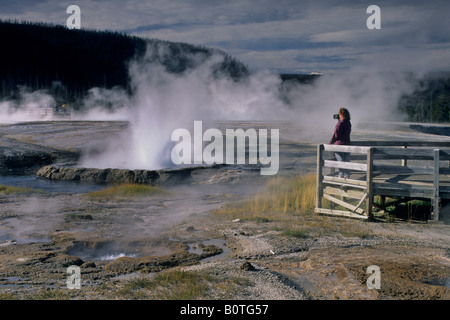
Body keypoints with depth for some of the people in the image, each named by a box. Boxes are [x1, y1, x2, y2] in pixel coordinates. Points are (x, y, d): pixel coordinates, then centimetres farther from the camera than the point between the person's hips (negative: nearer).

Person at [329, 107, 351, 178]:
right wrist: (339, 120, 16)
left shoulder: (340, 123, -17)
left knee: (340, 161, -2)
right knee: (347, 161, 11)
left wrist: (331, 142, 2)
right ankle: (347, 175, 16)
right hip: (347, 143, 7)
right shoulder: (348, 123, 6)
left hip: (339, 144, -7)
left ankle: (341, 176, 0)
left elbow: (335, 135, -15)